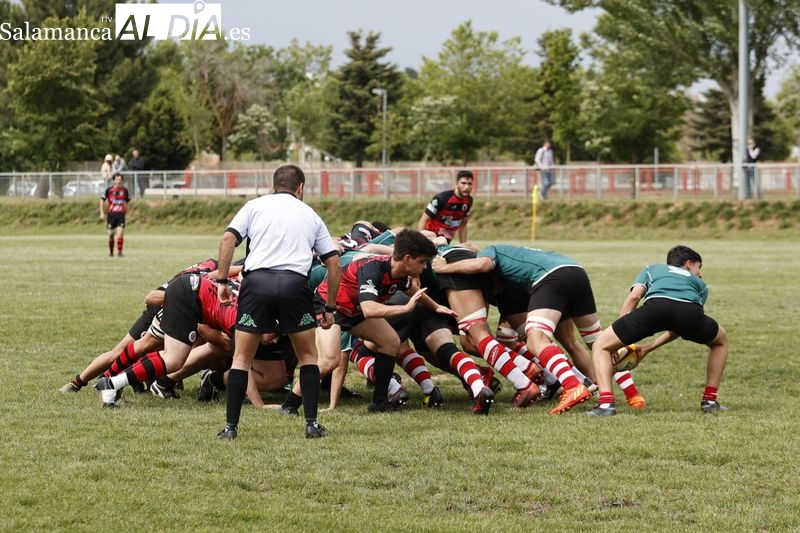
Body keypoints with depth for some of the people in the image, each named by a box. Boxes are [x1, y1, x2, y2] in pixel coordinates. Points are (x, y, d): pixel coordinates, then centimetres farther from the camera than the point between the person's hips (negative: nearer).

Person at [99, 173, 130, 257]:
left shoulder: (124, 190, 4)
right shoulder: (109, 190, -2)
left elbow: (126, 202, 18)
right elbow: (102, 201, 4)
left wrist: (126, 211, 18)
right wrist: (102, 213, -3)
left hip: (121, 214, 0)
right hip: (111, 214, 0)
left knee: (120, 233, -15)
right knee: (111, 234, 6)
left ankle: (119, 252, -13)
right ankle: (110, 252, 24)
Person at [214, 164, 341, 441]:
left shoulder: (255, 206, 18)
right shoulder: (310, 215, 23)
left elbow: (228, 239, 3)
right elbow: (333, 262, 20)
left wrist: (222, 281, 6)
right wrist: (330, 308, 25)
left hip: (257, 281, -1)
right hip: (295, 282, 1)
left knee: (242, 357, 11)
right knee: (307, 355, 18)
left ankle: (231, 427, 7)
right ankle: (312, 424, 12)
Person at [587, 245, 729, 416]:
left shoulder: (651, 269, 40)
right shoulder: (700, 284, 42)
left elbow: (634, 296, 20)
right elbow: (678, 328, 36)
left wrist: (620, 340, 21)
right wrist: (648, 348, 43)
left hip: (656, 305, -1)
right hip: (690, 311, 1)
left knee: (601, 346, 16)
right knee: (721, 341, 36)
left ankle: (606, 403, -5)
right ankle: (709, 401, 30)